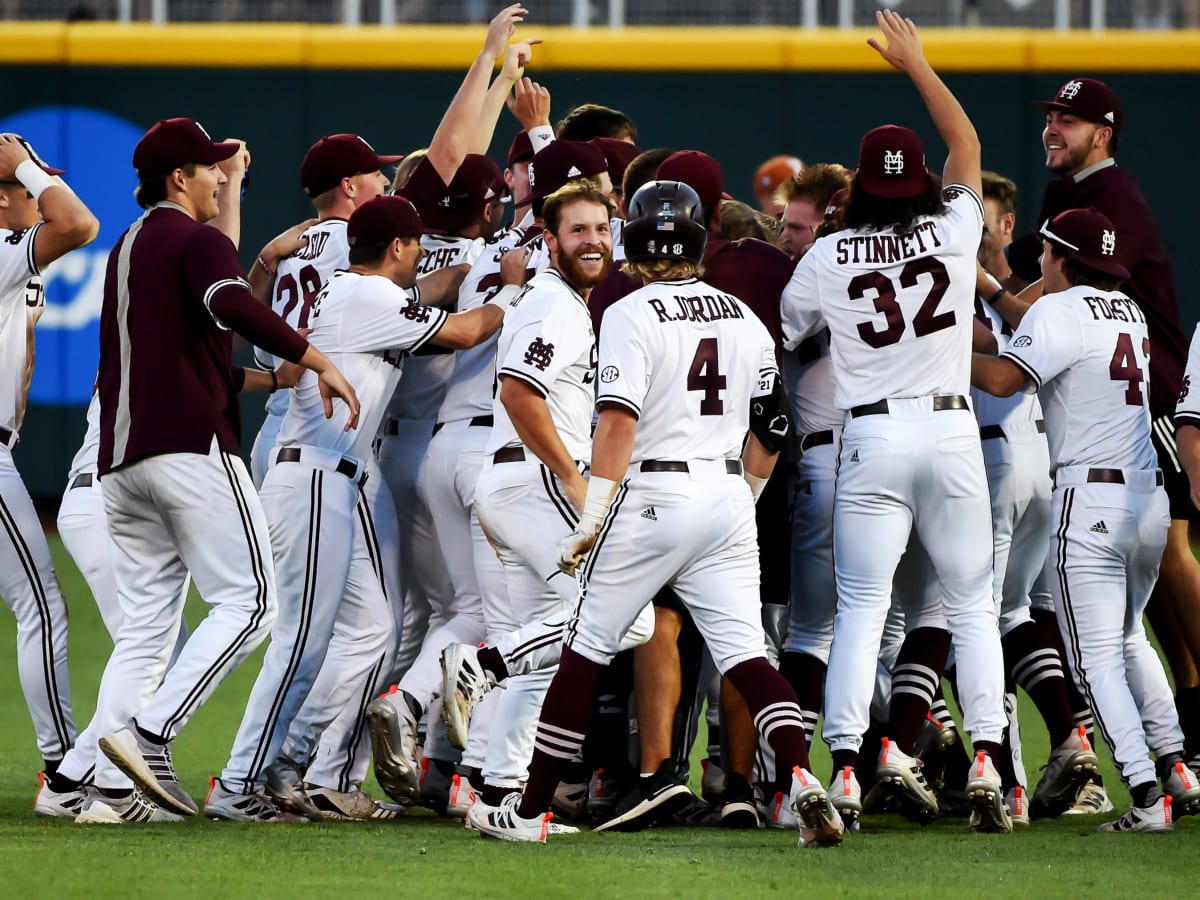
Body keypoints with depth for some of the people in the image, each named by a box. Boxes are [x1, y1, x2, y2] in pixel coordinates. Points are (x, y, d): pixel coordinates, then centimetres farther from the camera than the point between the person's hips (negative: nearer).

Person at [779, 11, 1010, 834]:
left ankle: (845, 765, -14)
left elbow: (782, 337, 13)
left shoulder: (830, 256, -1)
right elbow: (967, 144, 19)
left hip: (871, 436, -1)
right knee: (971, 602, 8)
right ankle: (987, 758, -4)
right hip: (952, 433, 1)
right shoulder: (954, 230, 1)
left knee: (861, 608, 0)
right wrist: (916, 64, 28)